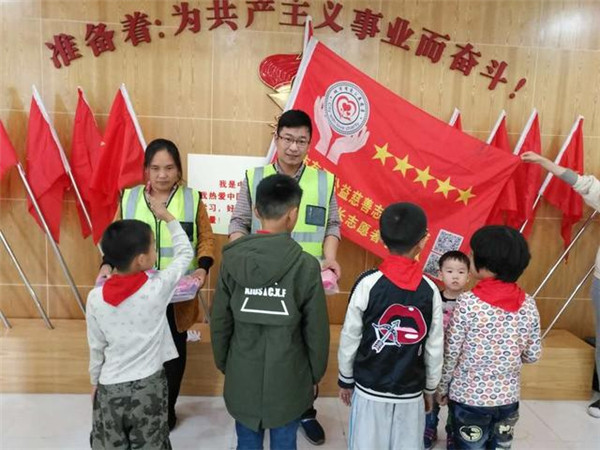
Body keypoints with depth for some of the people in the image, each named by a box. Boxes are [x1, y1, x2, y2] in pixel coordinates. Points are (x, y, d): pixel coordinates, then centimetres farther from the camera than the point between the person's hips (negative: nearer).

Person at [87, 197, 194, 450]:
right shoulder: (158, 288, -18)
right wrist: (168, 217, 8)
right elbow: (185, 253, -2)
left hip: (110, 388, 2)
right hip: (148, 385, -2)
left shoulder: (95, 298, -11)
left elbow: (96, 347, 1)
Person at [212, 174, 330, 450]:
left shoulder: (232, 259, -11)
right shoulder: (306, 265, -18)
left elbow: (219, 321, -2)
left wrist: (223, 363, 14)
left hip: (242, 376, 2)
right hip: (288, 378, -2)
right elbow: (316, 330, -9)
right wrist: (316, 372, 7)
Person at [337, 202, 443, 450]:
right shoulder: (430, 289, -10)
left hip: (370, 388, -1)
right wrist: (430, 388, 13)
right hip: (411, 391, 2)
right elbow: (435, 348, -2)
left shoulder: (368, 283, -15)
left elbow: (350, 338, -8)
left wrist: (346, 379, 7)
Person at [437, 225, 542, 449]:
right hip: (508, 397, 4)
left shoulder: (467, 303, -19)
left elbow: (450, 353, -13)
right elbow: (533, 355, 0)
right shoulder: (528, 304, -7)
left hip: (469, 397, -3)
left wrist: (442, 387, 2)